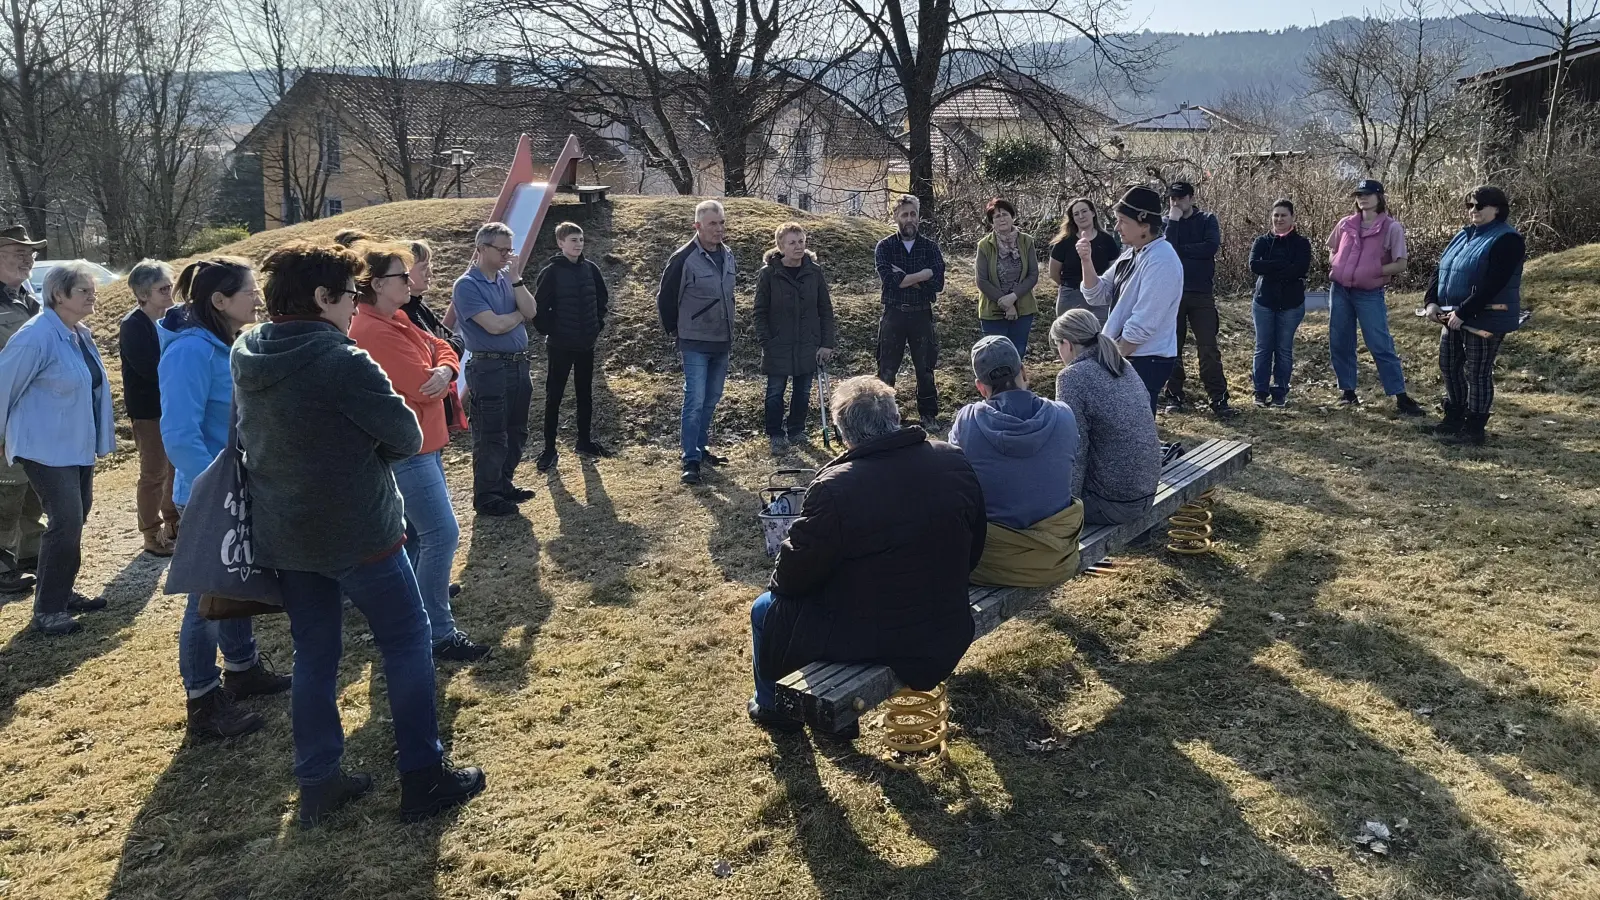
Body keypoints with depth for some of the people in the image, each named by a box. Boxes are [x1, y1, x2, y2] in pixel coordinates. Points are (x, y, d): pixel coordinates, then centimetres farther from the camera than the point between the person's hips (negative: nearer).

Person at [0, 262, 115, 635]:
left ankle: (62, 593, 29)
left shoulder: (81, 335, 7)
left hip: (77, 445, 9)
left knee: (76, 517, 15)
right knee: (66, 520, -11)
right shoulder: (36, 336, -20)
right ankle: (46, 610, 0)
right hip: (46, 447, -9)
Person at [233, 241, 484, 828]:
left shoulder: (244, 357, 2)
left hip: (283, 535, 7)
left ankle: (317, 784, 23)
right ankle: (423, 780, 13)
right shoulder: (343, 363, -21)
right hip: (357, 533, -7)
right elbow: (407, 437, -16)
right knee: (406, 642, 7)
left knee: (313, 654, 16)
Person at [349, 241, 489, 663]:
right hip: (405, 448, -11)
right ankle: (439, 633, -6)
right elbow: (424, 387, -23)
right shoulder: (375, 332, -22)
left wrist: (443, 371, -16)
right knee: (441, 535, -11)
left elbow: (441, 349, 6)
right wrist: (438, 379, 0)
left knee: (417, 527, 22)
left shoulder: (394, 320, 10)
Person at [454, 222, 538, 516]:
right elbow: (495, 325, -20)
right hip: (489, 369, -7)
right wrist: (520, 315, -3)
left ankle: (504, 485, 31)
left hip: (519, 365, 8)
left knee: (516, 433, 16)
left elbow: (531, 311, -2)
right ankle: (485, 497, 13)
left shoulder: (506, 279, 10)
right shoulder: (467, 285, -12)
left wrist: (514, 277, -8)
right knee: (491, 438, 1)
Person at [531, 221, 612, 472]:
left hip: (586, 344, 5)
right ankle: (549, 449, 8)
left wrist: (598, 323, 7)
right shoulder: (551, 272, -12)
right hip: (560, 346, -5)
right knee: (553, 397, 2)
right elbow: (539, 306, -12)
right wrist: (548, 330, -8)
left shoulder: (590, 268, 2)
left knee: (585, 395, 14)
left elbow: (603, 298, 15)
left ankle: (585, 441, 27)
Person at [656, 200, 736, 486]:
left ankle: (701, 448, 26)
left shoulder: (728, 256, 6)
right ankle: (691, 460, -4)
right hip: (695, 344, -7)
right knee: (695, 400, -9)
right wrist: (674, 329, 1)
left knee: (711, 399, 13)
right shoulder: (684, 258, -15)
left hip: (722, 342, 7)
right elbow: (665, 297, -6)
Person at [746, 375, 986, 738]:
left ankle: (775, 706, 44)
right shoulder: (956, 462, -9)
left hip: (868, 640, -6)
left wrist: (779, 581, 10)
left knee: (767, 610, 20)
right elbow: (973, 549, 5)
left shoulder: (834, 487, -26)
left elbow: (794, 576, -13)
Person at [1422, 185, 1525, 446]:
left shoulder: (1507, 240, -13)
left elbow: (1493, 284, -22)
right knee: (1449, 367, 14)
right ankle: (1454, 419, 29)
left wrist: (1463, 312, -24)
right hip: (1454, 316, 8)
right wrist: (1431, 301, -2)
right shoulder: (1463, 236, 13)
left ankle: (1474, 430, 6)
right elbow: (1441, 269, 13)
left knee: (1477, 373, -3)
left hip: (1486, 318, -8)